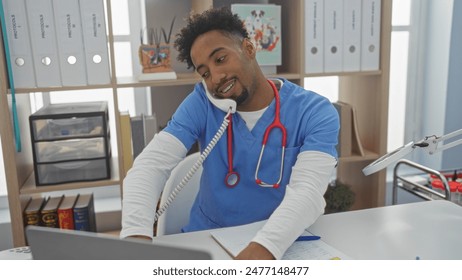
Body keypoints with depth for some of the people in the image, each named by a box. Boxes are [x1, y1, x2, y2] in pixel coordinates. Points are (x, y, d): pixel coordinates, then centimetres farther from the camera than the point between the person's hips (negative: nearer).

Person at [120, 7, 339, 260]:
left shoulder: (315, 112, -11)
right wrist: (136, 233, -32)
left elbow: (308, 191, -24)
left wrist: (265, 247, -41)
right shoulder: (201, 103, -5)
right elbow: (151, 163, -15)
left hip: (282, 246, 0)